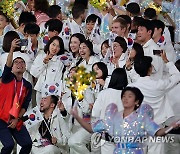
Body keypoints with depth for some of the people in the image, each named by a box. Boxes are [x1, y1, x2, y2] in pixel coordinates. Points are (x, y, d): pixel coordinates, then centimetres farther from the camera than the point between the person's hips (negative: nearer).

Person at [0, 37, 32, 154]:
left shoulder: (28, 86, 10)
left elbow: (25, 105, 6)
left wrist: (17, 119, -8)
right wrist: (12, 49, -36)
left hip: (16, 120, 4)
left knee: (28, 144, -8)